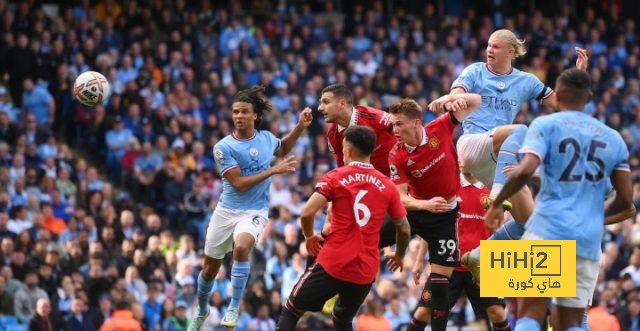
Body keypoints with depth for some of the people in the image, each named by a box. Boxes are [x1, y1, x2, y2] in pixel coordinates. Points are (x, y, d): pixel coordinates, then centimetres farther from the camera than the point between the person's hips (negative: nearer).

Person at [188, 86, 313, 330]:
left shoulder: (266, 138, 0)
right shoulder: (224, 147, -12)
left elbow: (283, 149, 26)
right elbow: (239, 183, -17)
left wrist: (300, 127, 11)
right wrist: (274, 170, -18)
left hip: (254, 212, 0)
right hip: (226, 211, 0)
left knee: (241, 247, -33)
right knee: (210, 268, 11)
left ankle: (234, 307, -21)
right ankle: (202, 311, 40)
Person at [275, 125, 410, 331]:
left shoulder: (336, 177, -4)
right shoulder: (387, 186, 6)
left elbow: (307, 213, -13)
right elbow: (404, 228, 9)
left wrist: (310, 236, 8)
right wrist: (399, 256, 28)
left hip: (333, 265, -4)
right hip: (366, 272, 4)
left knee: (291, 311, 11)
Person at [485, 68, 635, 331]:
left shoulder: (546, 125, 2)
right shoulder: (613, 139, 15)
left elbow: (525, 171, -14)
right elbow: (625, 201, 14)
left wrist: (496, 205, 0)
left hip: (548, 232, -4)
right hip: (588, 240, 4)